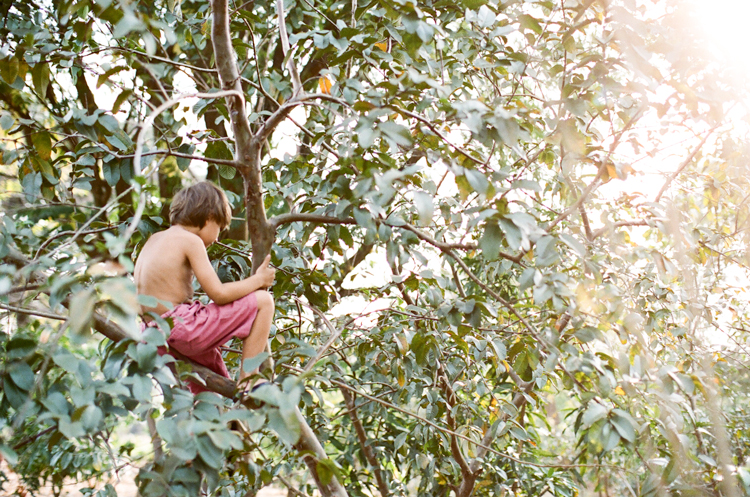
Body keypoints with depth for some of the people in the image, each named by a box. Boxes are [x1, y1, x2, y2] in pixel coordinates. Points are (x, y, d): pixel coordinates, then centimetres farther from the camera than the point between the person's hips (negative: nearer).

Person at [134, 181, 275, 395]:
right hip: (183, 327, -9)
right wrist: (258, 279, 1)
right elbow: (219, 293, -14)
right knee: (262, 301, -6)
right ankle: (247, 379, -4)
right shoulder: (190, 240, -10)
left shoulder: (154, 239, 16)